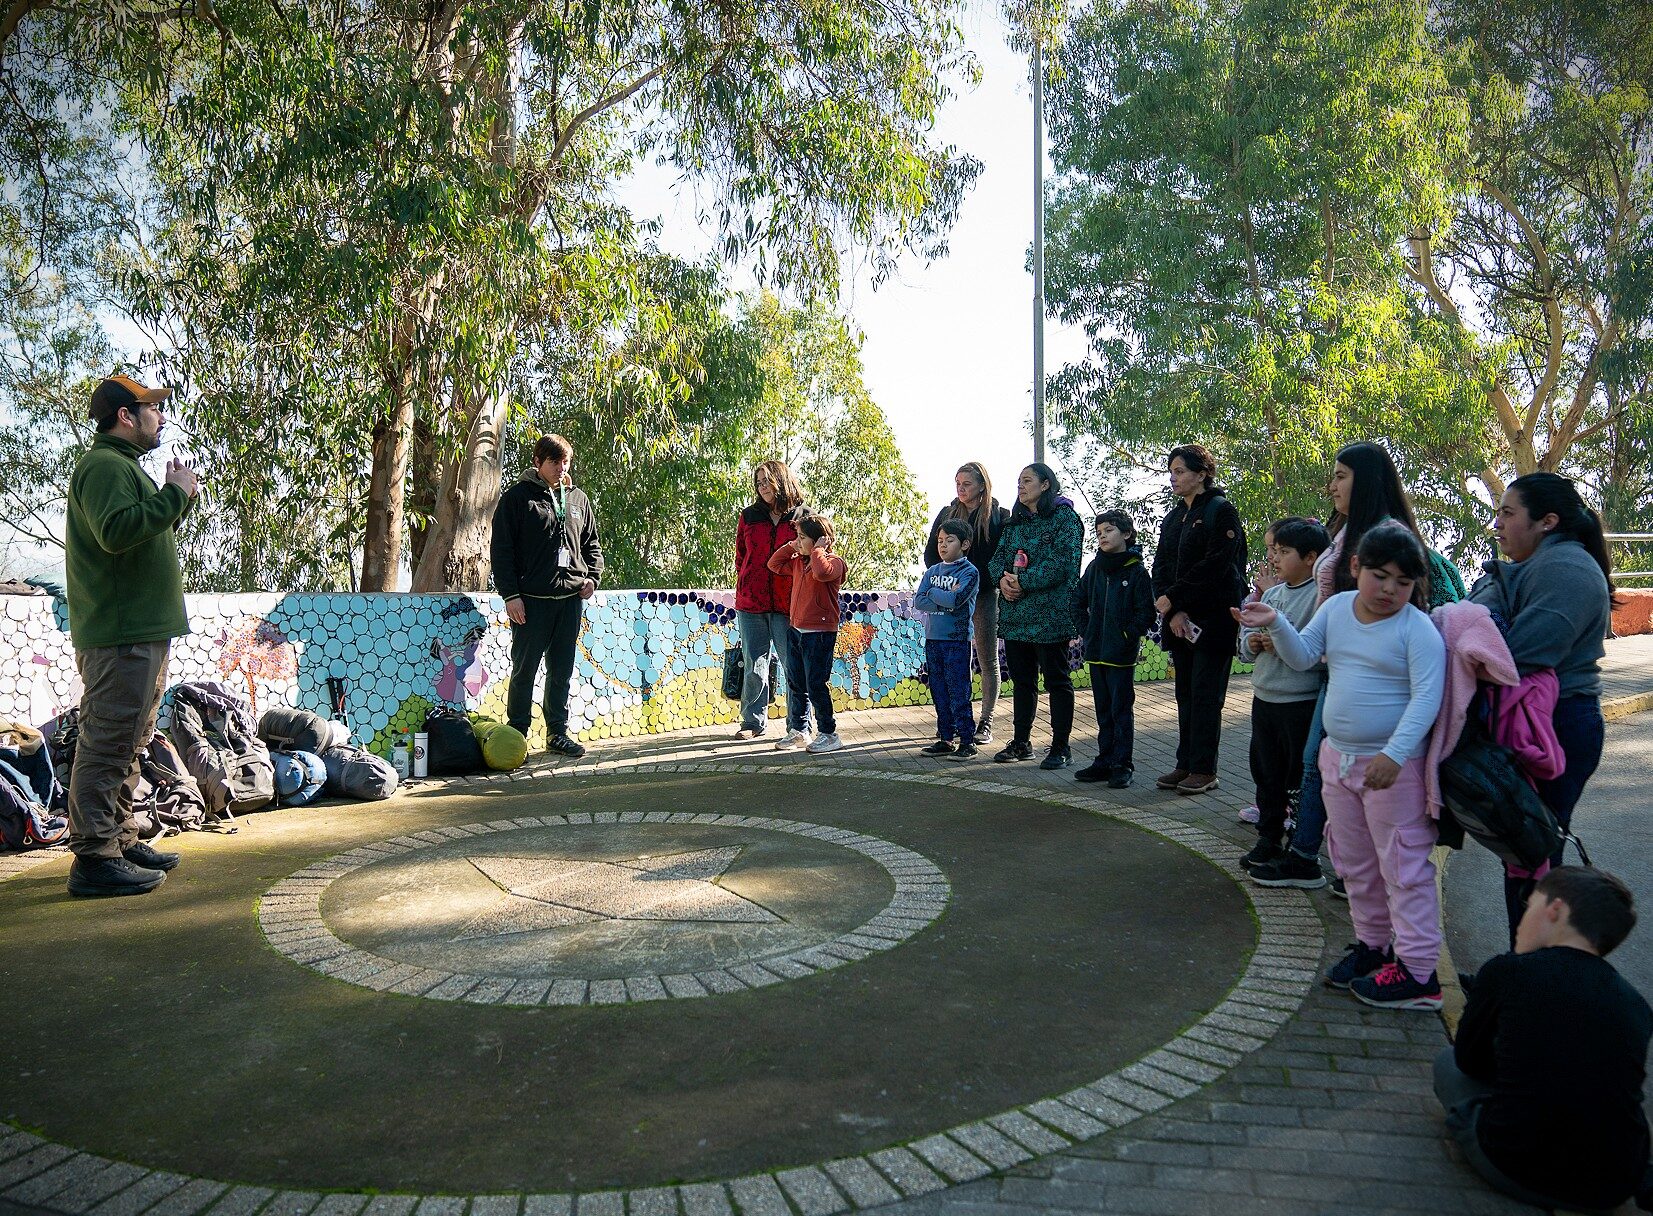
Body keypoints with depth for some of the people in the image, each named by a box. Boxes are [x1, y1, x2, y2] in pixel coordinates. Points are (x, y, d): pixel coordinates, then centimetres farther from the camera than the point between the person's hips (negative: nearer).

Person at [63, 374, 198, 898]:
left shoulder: (124, 464, 22)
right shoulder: (105, 464, -11)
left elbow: (152, 531, 27)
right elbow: (117, 530, -27)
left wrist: (179, 495, 14)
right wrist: (175, 493, -19)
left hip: (141, 631, 11)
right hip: (120, 635, -11)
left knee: (128, 743, 16)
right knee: (107, 743, -9)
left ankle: (120, 840, 24)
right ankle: (93, 859, -7)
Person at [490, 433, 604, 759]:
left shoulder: (577, 499, 14)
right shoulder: (517, 497, -1)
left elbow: (591, 543, 22)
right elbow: (502, 550, -4)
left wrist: (593, 576, 5)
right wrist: (510, 594, -11)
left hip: (571, 598, 5)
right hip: (531, 600, -5)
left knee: (562, 671, 11)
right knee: (524, 670, 2)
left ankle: (558, 732, 19)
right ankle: (517, 732, 12)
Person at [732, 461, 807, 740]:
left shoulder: (803, 518, 2)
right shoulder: (749, 517, 11)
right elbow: (740, 557, 17)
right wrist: (746, 586, 9)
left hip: (788, 604, -2)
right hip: (751, 602, 3)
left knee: (794, 666, 0)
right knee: (754, 666, 9)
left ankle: (799, 726, 9)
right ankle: (753, 722, 21)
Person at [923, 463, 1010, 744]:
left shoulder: (998, 516, -1)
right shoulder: (947, 513, 10)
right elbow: (930, 552, 11)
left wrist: (980, 581, -15)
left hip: (984, 596, -3)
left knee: (987, 660, 3)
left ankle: (985, 723, 8)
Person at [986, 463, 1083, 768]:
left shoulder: (1064, 518, -5)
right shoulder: (1015, 522, 18)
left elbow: (1062, 561, -16)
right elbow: (998, 556, 12)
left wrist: (1024, 582, -18)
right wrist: (1002, 578, -10)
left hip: (1049, 614, -7)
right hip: (1015, 614, 7)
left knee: (1057, 679, 0)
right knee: (1021, 679, 13)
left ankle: (1061, 748, 6)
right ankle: (1021, 743, 23)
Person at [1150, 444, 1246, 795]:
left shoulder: (1220, 510, -7)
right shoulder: (1173, 519, 16)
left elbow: (1215, 565, -17)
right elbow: (1161, 568, 8)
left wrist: (1172, 598, -14)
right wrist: (1172, 611, -7)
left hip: (1213, 618, -7)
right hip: (1180, 619, 7)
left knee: (1205, 694, -3)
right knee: (1186, 693, 10)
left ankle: (1204, 770, 4)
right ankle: (1186, 764, 17)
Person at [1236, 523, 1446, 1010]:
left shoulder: (1418, 628, -15)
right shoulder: (1336, 608, 3)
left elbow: (1426, 696, -21)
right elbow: (1303, 656, 7)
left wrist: (1394, 753, -29)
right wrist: (1276, 625, -12)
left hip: (1394, 765, -7)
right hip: (1338, 757, 7)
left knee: (1403, 866, 0)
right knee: (1354, 862, 19)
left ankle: (1418, 971, 8)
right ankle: (1372, 944, 36)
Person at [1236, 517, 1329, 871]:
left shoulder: (1321, 596, -14)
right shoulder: (1272, 593, 11)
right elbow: (1246, 639, 17)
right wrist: (1251, 643, -4)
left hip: (1302, 702, -8)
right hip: (1264, 697, 8)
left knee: (1301, 778, 4)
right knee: (1266, 773, 17)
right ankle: (1268, 839, 30)